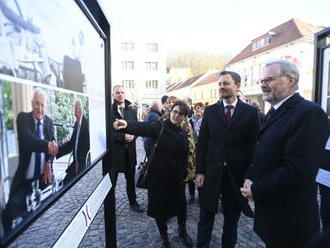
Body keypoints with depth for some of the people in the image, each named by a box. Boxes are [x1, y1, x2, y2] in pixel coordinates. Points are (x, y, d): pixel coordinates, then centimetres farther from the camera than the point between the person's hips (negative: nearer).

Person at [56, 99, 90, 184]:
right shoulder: (76, 123, 7)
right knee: (65, 182, 10)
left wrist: (80, 162, -16)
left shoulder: (86, 123, -17)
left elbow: (87, 145, -20)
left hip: (83, 164, -7)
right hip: (76, 162, 8)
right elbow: (71, 143, 12)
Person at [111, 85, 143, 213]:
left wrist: (133, 135, -8)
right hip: (114, 150, -5)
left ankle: (133, 202, 32)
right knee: (112, 179, 9)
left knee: (131, 178, 17)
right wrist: (122, 137, -20)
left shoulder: (132, 110, 9)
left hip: (130, 150, 5)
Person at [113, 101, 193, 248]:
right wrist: (127, 125, -51)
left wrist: (184, 173, 2)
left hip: (177, 177, 4)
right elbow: (143, 128, -32)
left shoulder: (184, 135, 4)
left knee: (181, 204, 15)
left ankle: (182, 232, 43)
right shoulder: (160, 127, -12)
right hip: (159, 175, -4)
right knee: (160, 206, 9)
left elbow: (184, 157, 11)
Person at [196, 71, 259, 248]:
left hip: (236, 174, -1)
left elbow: (253, 145, -3)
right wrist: (200, 171, -3)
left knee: (232, 217, 17)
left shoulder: (250, 112, -2)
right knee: (206, 216, 14)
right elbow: (201, 143, 1)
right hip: (211, 172, 1)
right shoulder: (210, 111, 2)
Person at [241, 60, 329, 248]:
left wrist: (256, 190, -17)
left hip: (290, 217, -8)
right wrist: (250, 179, -2)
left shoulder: (310, 113, -21)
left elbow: (298, 170, -28)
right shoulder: (275, 112, 9)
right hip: (269, 206, 8)